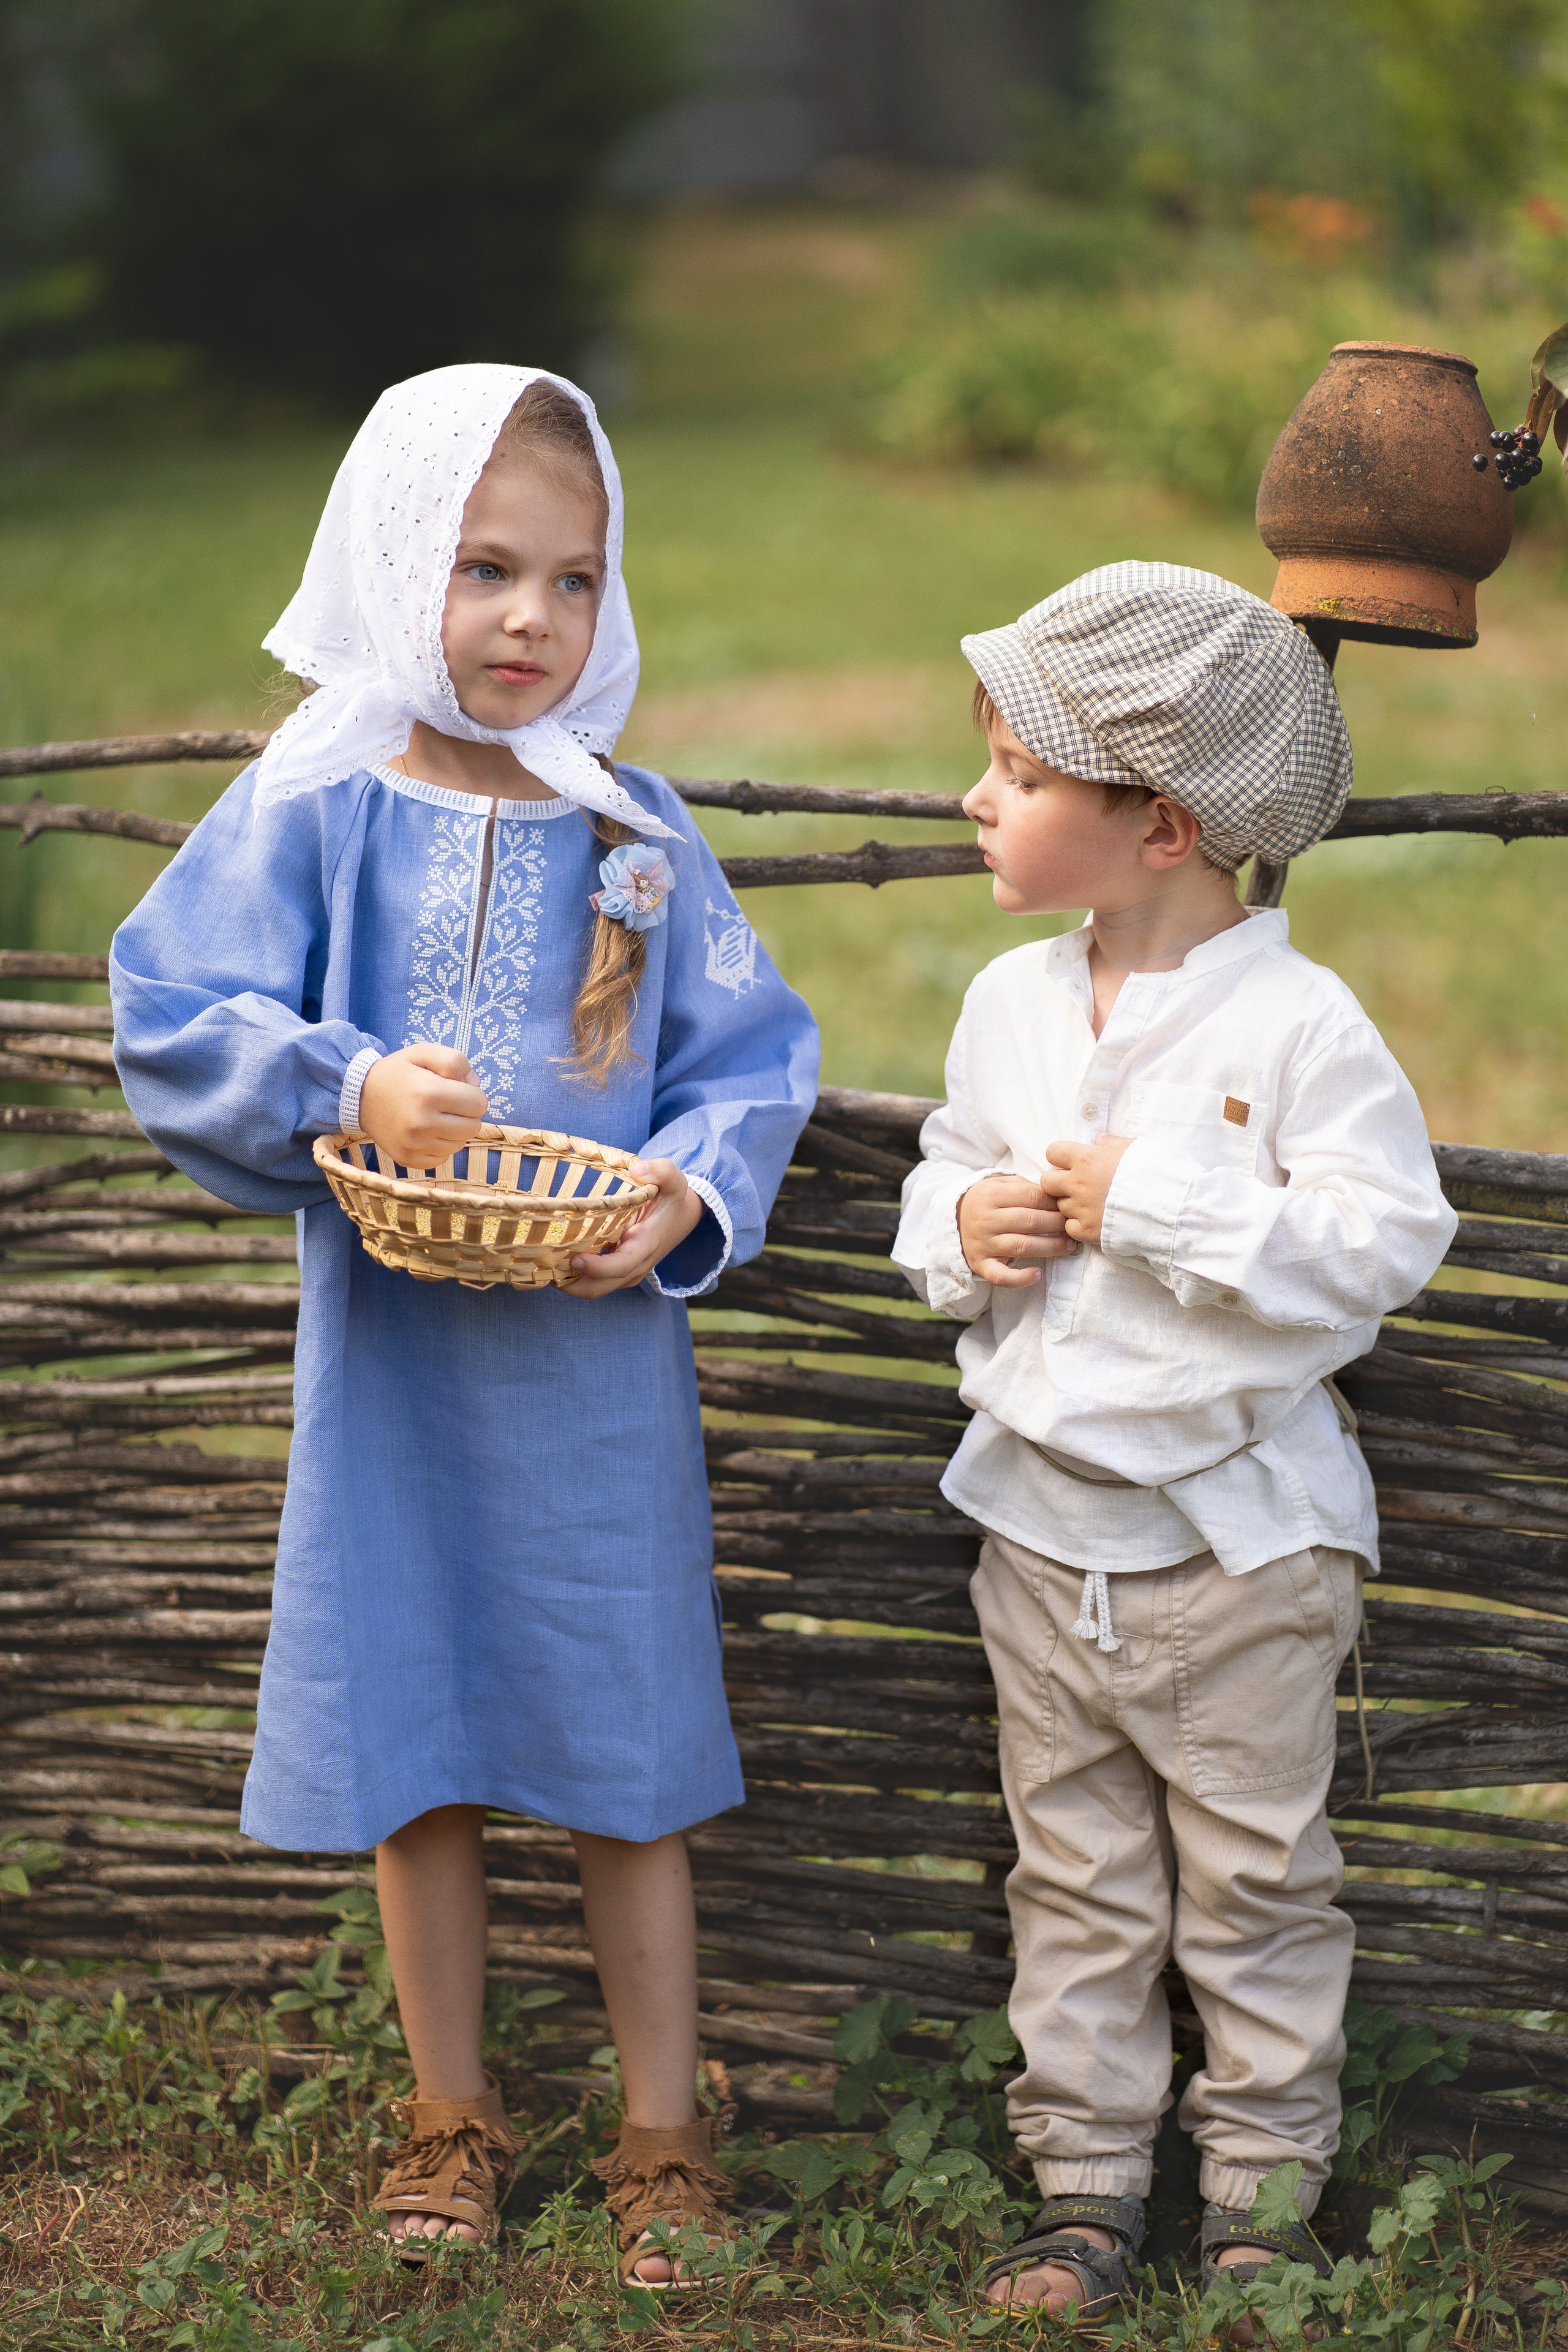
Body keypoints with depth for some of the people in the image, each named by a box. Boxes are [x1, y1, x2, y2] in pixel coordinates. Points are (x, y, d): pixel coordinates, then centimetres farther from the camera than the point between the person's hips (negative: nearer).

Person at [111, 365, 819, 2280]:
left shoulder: (634, 833, -1)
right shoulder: (309, 815, -5)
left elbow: (751, 1057, 1)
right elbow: (172, 1025, -9)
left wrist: (691, 1194, -18)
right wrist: (347, 1095, -24)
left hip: (599, 1350, 0)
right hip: (391, 1350, 0)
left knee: (623, 1760, 7)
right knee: (411, 1748, 11)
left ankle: (666, 2136, 21)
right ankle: (453, 2114, 28)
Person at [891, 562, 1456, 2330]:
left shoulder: (1295, 1023, -16)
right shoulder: (1010, 1004, 3)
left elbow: (1387, 1239, -22)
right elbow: (946, 1174, 16)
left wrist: (1160, 1203, -24)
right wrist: (961, 1227, -7)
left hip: (1236, 1534, -5)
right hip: (1042, 1521, 5)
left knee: (1252, 1882, 8)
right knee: (1075, 1881, 13)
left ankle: (1264, 2183, 21)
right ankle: (1084, 2183, 23)